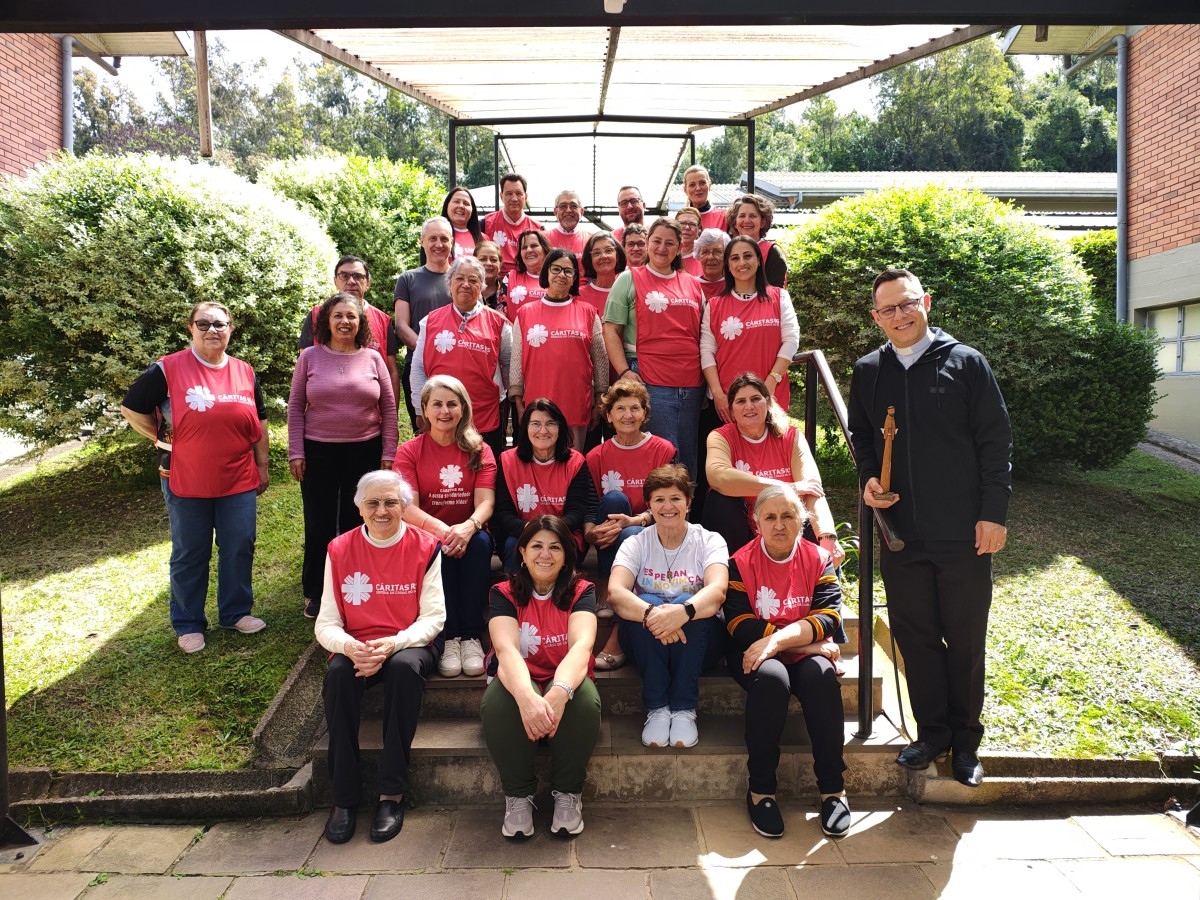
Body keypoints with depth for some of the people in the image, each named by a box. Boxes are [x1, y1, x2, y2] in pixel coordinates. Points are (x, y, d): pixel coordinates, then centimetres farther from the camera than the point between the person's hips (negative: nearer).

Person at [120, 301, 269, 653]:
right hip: (187, 482, -3)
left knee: (239, 549, 10)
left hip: (239, 481, 3)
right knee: (189, 555, 9)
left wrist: (263, 466, 12)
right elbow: (131, 409, 1)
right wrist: (163, 440, -2)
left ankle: (236, 612, 27)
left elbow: (258, 425, 12)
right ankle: (188, 624, 23)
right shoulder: (167, 369, -7)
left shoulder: (245, 373, 6)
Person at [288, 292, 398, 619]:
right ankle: (315, 593, 22)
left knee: (357, 522, 8)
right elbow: (295, 407, 3)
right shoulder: (310, 356, 2)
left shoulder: (373, 358, 2)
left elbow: (389, 408, 4)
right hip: (318, 451, 0)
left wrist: (388, 453, 0)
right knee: (319, 523, 7)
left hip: (365, 451, 0)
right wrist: (295, 452, -3)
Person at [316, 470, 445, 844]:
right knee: (338, 673, -31)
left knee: (405, 667, -35)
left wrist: (392, 644, -24)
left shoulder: (424, 548, -3)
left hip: (409, 646, -1)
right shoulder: (340, 550, 2)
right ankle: (344, 797, -19)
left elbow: (433, 617, -6)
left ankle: (392, 794, -23)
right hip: (355, 649, 2)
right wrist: (348, 647, -23)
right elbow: (326, 624, -1)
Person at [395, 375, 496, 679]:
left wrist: (468, 527, -31)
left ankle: (472, 636, -28)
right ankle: (450, 637, -28)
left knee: (480, 542, -32)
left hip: (468, 534, 1)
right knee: (439, 548, -35)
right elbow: (408, 508, -10)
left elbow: (486, 502, -8)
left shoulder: (479, 451, 5)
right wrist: (441, 529, -30)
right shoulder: (409, 452, 2)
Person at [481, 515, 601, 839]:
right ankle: (518, 795, -11)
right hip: (520, 684, 0)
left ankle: (568, 793, -9)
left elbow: (581, 646, -25)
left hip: (567, 682, 0)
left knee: (585, 700, -34)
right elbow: (506, 649, -25)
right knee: (497, 701, -34)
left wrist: (559, 692, -47)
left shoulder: (581, 591, -5)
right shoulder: (504, 594, -5)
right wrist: (527, 697, -47)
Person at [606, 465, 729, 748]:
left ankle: (684, 710, -25)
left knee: (687, 602, -31)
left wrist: (683, 611, -46)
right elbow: (615, 592, -20)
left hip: (698, 641, 0)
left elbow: (718, 590, -24)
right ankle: (657, 708, -25)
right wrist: (650, 613, -42)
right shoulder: (636, 544, 0)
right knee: (647, 605, -30)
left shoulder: (709, 541, -3)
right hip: (647, 644, 1)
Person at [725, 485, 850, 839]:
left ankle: (833, 788, -20)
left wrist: (777, 638, -26)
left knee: (820, 675, -31)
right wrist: (810, 641, -18)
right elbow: (740, 625, -14)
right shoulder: (741, 562, -3)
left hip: (806, 654, 2)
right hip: (757, 657, -1)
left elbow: (829, 618, -10)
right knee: (771, 678, -34)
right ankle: (760, 790, -21)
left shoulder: (819, 559, 3)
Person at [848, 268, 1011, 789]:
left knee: (965, 640, 9)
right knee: (914, 635, 10)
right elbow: (860, 436, 18)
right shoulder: (867, 372, 7)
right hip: (899, 532, 3)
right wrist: (868, 479, -1)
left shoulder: (966, 363, -3)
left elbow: (996, 442, -3)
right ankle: (931, 731, 27)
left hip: (964, 533, -3)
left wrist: (993, 513, -8)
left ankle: (966, 741, 26)